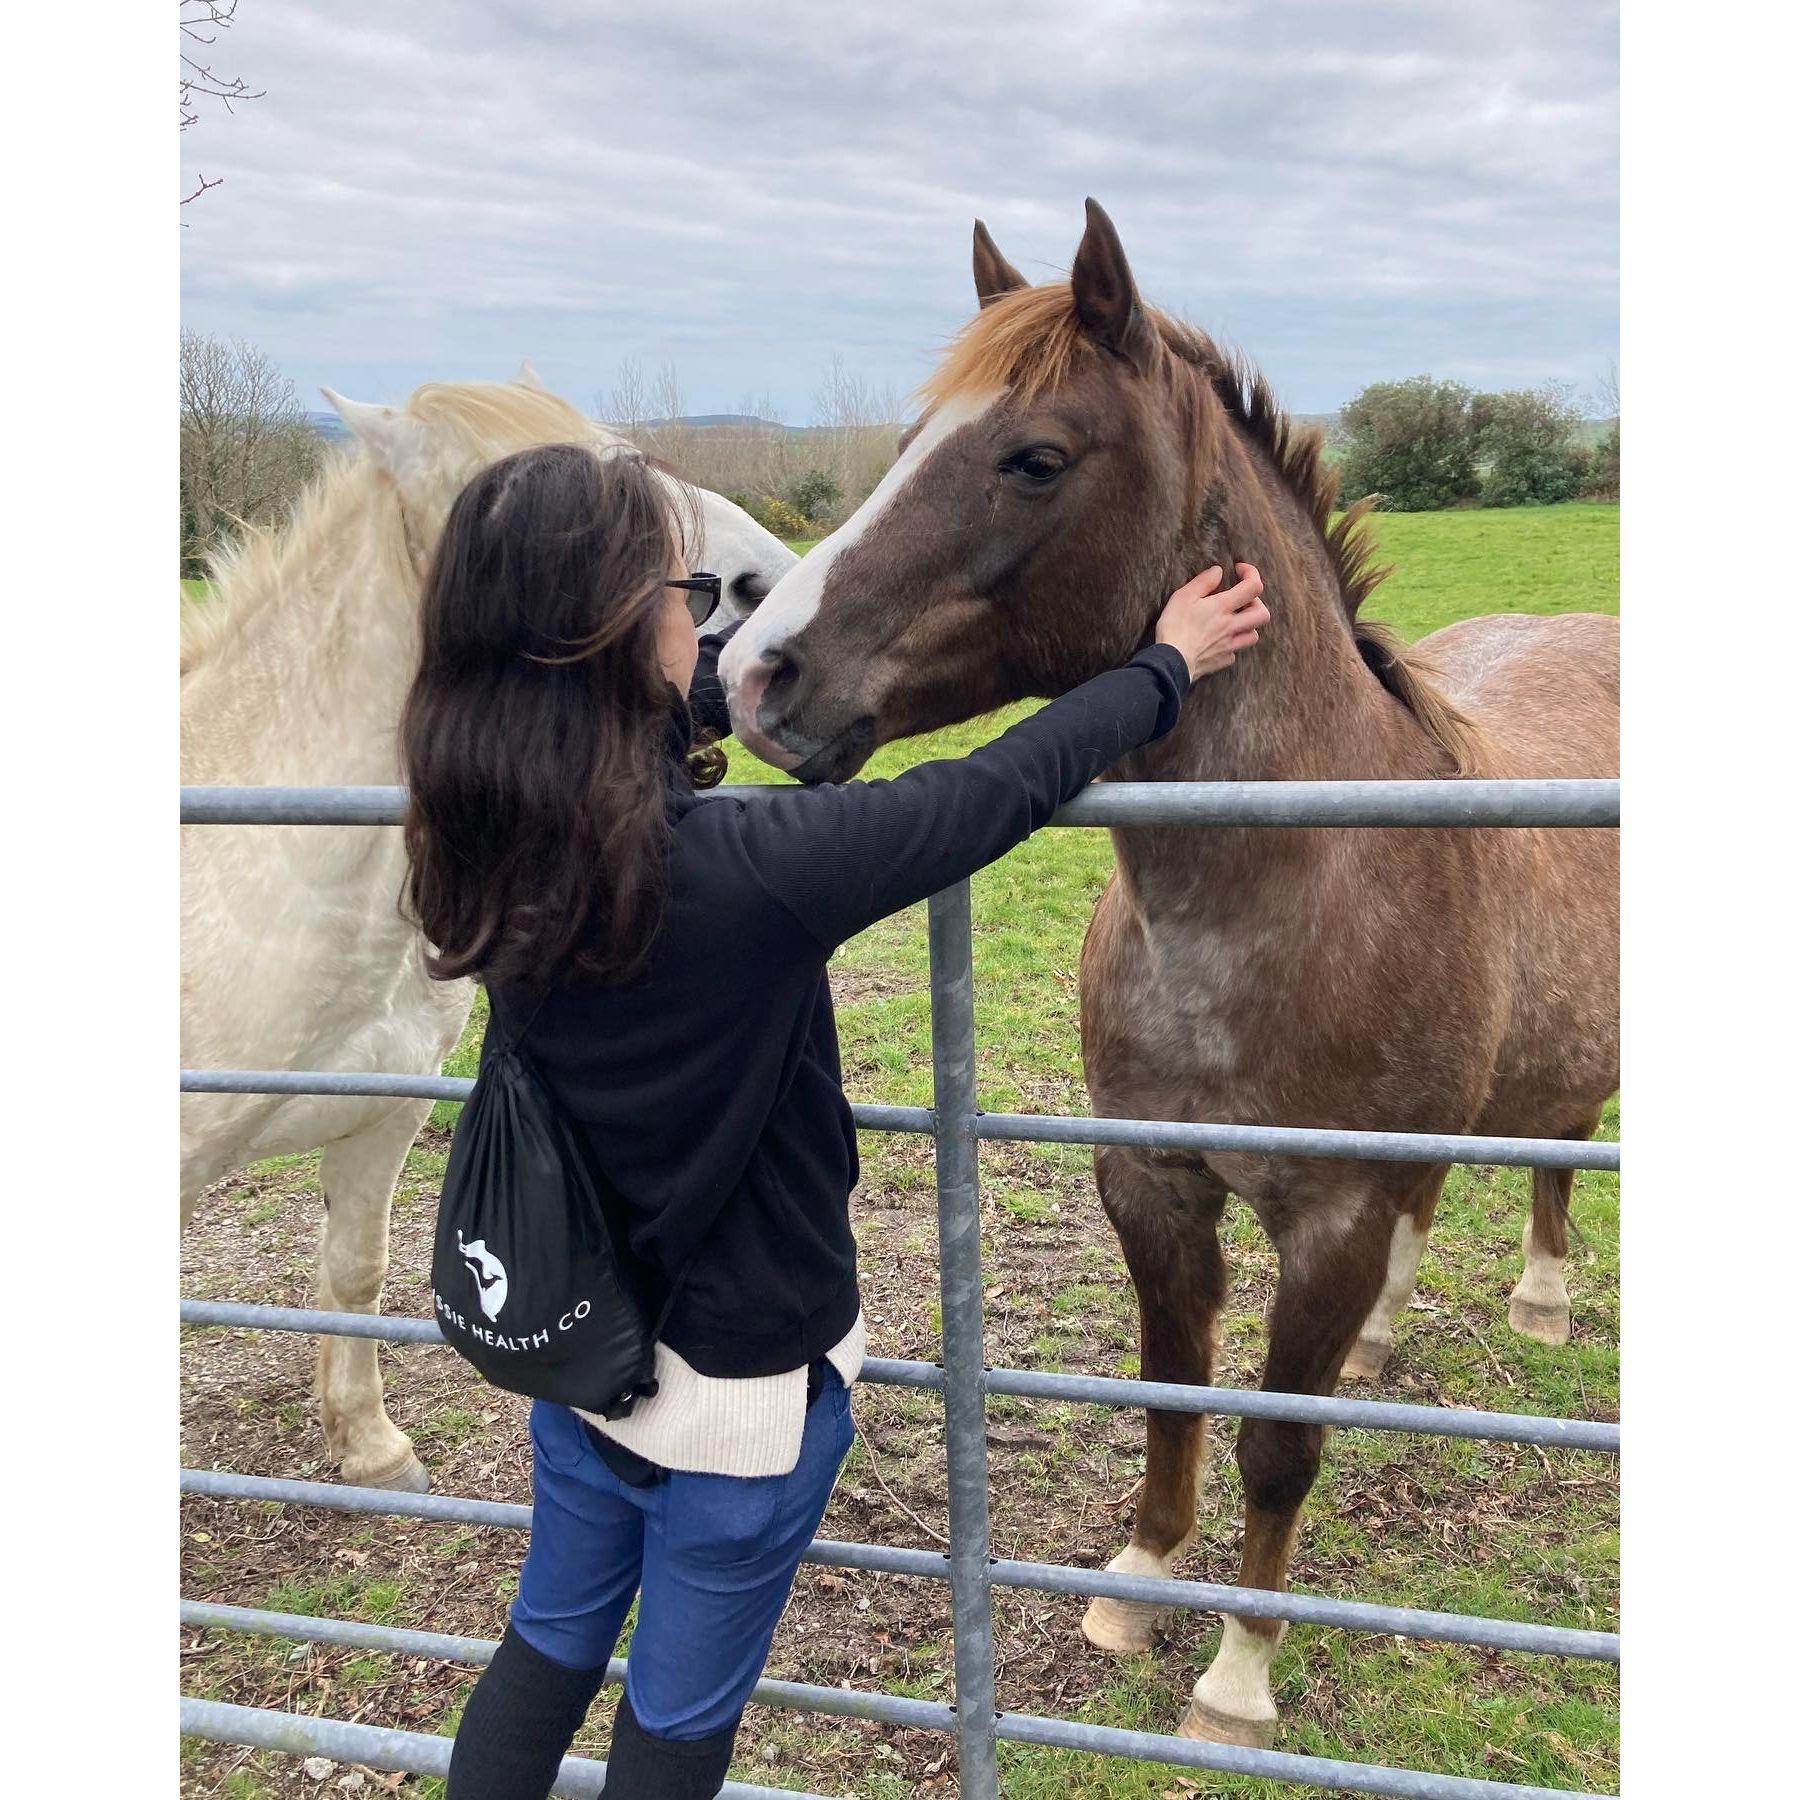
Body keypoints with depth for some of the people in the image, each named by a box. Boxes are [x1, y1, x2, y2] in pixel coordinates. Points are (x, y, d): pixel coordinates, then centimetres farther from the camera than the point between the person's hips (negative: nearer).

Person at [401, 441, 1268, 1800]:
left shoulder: (486, 853, -13)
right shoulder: (746, 871, -33)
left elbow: (678, 708, 5)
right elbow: (997, 792, -19)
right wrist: (1166, 668, -1)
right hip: (745, 1379, -6)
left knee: (551, 1641, 29)